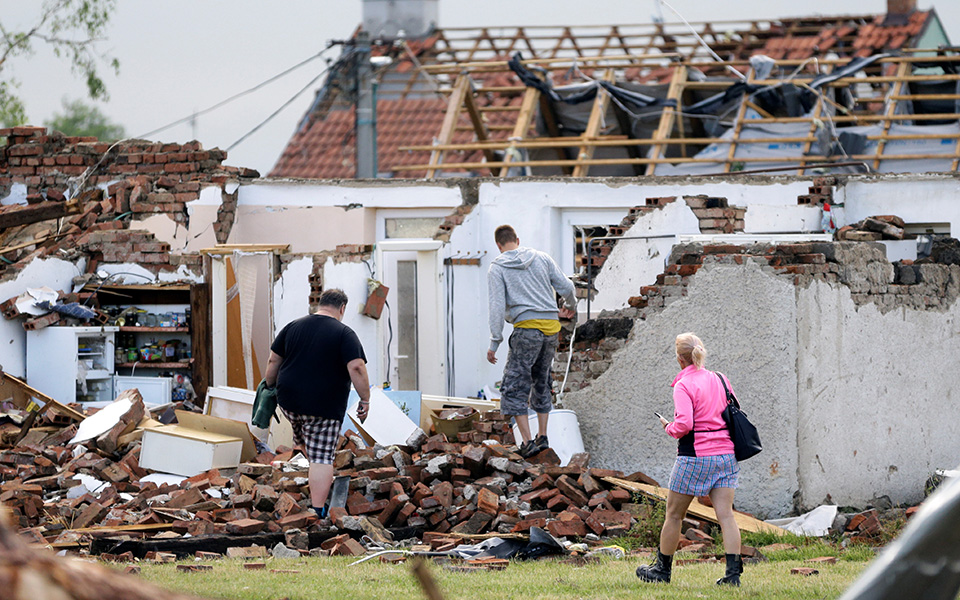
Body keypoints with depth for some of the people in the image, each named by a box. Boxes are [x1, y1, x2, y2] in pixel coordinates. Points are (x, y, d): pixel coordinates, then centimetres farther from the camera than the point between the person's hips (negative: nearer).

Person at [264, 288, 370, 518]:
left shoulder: (293, 326, 6)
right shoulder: (344, 334, -8)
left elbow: (274, 361, 9)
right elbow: (356, 368, -18)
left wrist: (269, 387, 21)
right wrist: (365, 400, -10)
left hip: (289, 401, 5)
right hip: (325, 407, -5)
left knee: (303, 437, 32)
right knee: (322, 458, -2)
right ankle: (318, 510, -7)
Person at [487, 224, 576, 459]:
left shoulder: (497, 268, 1)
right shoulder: (541, 258, 12)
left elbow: (497, 306, -7)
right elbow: (566, 286, 12)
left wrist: (494, 342, -6)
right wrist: (570, 307, 34)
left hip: (527, 327, -5)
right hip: (551, 325, 5)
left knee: (514, 386, -2)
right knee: (541, 382, 19)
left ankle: (528, 442, -12)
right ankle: (542, 437, 19)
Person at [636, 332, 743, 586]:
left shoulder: (684, 386, -11)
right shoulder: (720, 380, 8)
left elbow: (684, 424, -21)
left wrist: (669, 428, -1)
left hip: (695, 456, -6)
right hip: (726, 455, 6)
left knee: (674, 515, 9)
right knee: (725, 515, 1)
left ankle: (663, 568, 20)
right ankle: (733, 572, -8)